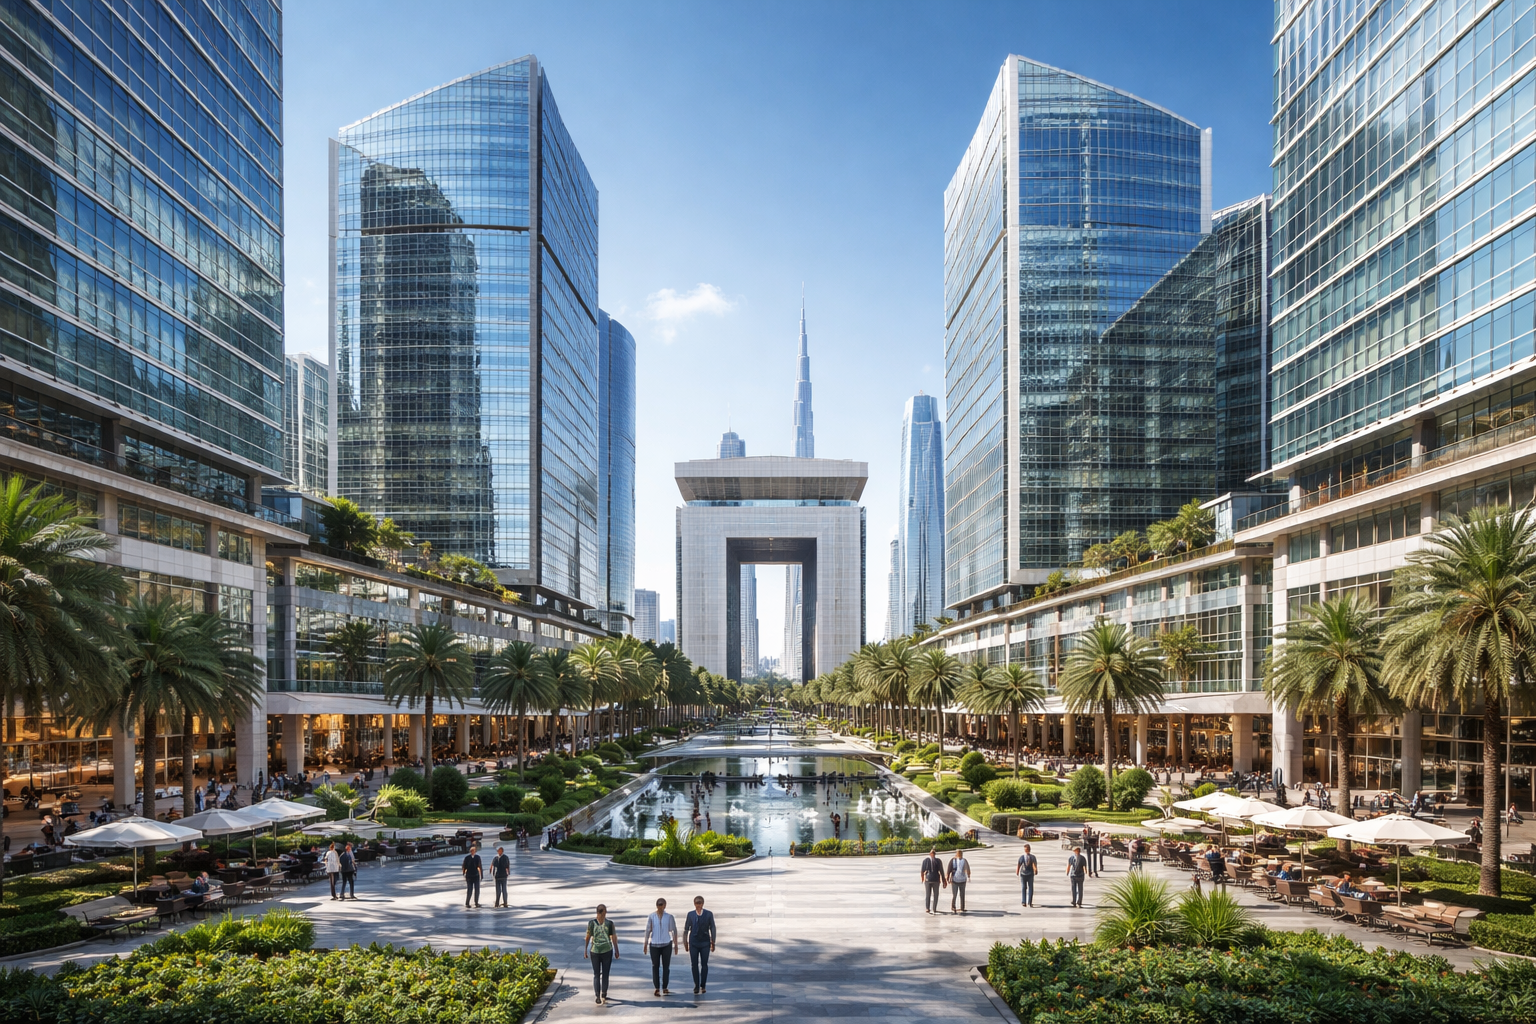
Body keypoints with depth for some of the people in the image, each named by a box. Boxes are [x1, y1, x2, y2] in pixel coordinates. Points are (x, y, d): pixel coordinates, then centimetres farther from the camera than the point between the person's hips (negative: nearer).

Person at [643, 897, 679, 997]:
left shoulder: (669, 917, -2)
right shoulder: (651, 917, -2)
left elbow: (674, 931, 2)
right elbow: (648, 930, 1)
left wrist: (676, 944, 2)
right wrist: (645, 944, -1)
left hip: (666, 945, 0)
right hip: (654, 945, 0)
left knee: (666, 966, 2)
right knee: (655, 966, 2)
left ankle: (665, 988, 11)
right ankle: (657, 988, 9)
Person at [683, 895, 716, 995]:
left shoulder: (709, 914, -4)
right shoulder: (690, 914, -1)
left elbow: (712, 929, 1)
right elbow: (686, 929, 4)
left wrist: (713, 943, 0)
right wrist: (685, 942, 3)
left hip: (705, 942, -1)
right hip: (693, 943, 1)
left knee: (704, 964, 3)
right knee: (694, 964, 0)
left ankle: (703, 985, 14)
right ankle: (696, 985, 11)